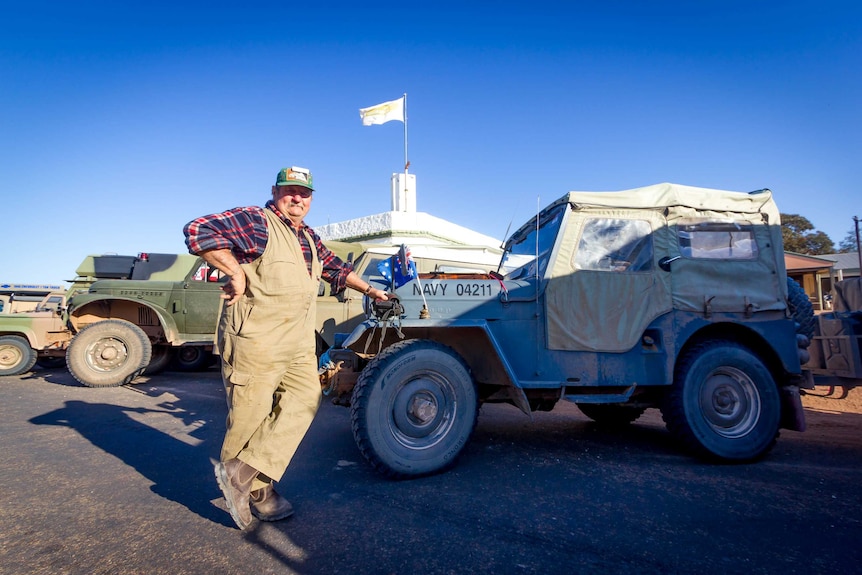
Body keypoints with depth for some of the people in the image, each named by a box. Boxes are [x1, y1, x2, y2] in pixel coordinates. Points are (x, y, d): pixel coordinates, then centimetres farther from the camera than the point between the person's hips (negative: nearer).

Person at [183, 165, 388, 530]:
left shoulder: (309, 238, 19)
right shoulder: (254, 221, -7)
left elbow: (335, 267, 32)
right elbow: (198, 230, -18)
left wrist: (368, 290, 34)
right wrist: (236, 273, -19)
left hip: (299, 345, 8)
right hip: (255, 340, -8)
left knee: (305, 401, 0)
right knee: (250, 415, 2)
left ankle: (243, 472, 6)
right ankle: (255, 491, 19)